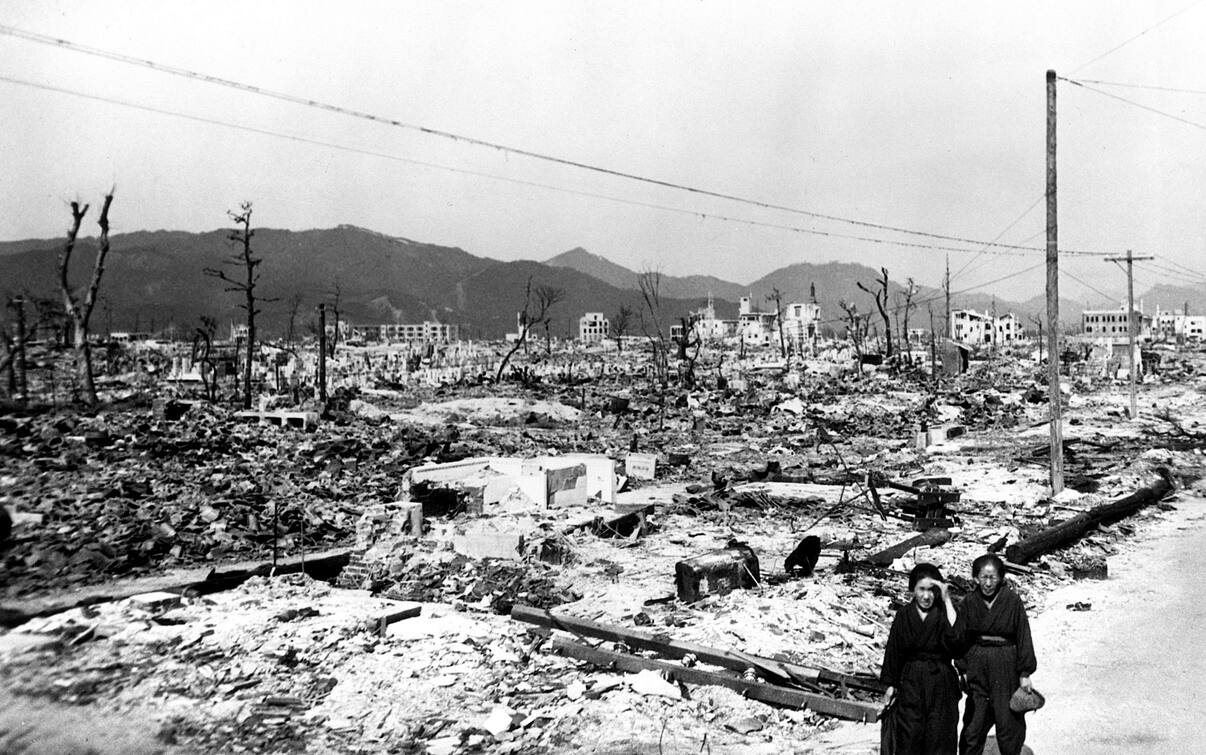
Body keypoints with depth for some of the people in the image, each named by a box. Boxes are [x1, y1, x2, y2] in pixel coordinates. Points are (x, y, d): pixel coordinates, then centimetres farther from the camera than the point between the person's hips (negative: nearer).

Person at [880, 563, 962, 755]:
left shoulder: (943, 613, -4)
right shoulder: (904, 615, 1)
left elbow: (956, 637, -24)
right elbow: (893, 651, 6)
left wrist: (947, 601, -23)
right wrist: (891, 684, 7)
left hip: (941, 683, -1)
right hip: (910, 682, 1)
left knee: (939, 737, 3)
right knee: (909, 736, 2)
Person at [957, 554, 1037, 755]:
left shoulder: (1013, 601, -7)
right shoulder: (969, 603, -1)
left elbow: (1023, 637, -4)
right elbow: (962, 638, 5)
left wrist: (1025, 672, -4)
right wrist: (963, 670, 2)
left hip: (1006, 668, -2)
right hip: (977, 667, 2)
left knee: (1008, 721, 6)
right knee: (974, 721, 6)